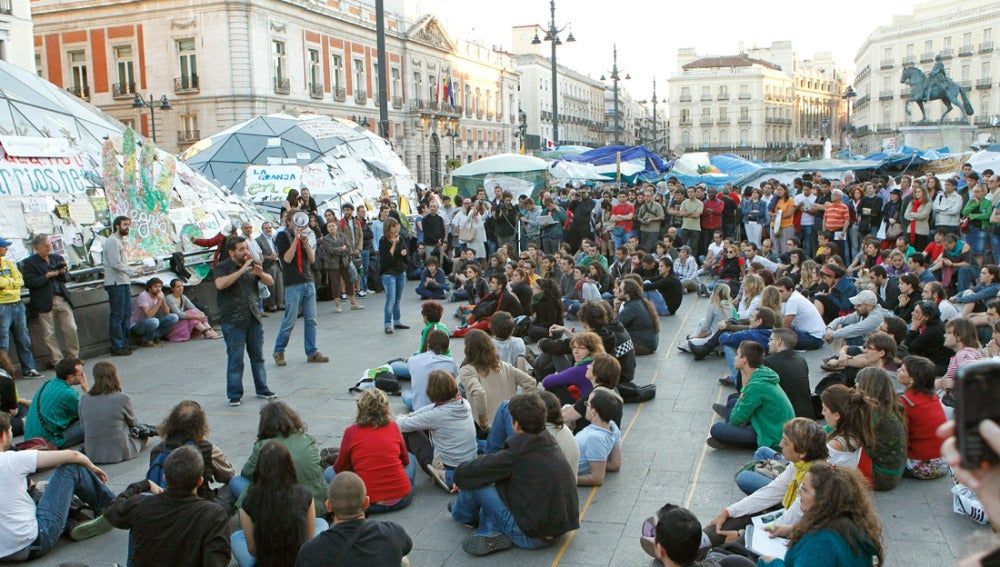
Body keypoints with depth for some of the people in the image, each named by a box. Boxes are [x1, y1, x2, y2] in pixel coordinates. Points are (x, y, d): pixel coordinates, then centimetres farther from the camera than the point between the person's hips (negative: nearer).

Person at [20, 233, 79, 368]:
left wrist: (62, 273, -1)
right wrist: (47, 276, -14)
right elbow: (28, 282, -11)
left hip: (62, 299, 4)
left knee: (71, 329, 1)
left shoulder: (57, 258, 14)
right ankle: (56, 360, 9)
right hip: (45, 302, -4)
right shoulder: (29, 262, -1)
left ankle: (74, 357, 13)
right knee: (49, 334, 1)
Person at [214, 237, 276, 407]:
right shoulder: (222, 268, -2)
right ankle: (234, 395, 7)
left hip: (254, 318, 5)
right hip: (233, 321, -5)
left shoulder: (251, 265, 14)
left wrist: (260, 274, -9)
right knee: (235, 360, -2)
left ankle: (262, 389, 22)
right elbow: (220, 284, -23)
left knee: (258, 356, 11)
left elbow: (270, 282, 12)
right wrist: (241, 271, -23)